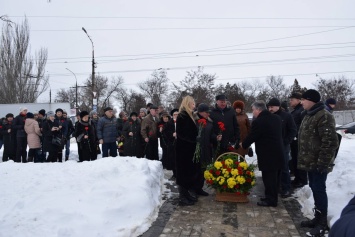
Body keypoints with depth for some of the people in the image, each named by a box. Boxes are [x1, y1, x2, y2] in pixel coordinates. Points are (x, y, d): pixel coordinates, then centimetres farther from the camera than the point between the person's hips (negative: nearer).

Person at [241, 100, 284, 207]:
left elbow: (252, 136, -9)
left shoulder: (258, 121, -17)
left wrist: (243, 144, 9)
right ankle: (271, 197, 27)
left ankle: (271, 200, 7)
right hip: (277, 152, 9)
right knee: (274, 176, 16)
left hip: (267, 155, -9)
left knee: (268, 177, 0)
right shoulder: (277, 118, 10)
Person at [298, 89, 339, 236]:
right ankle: (318, 218, 29)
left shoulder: (324, 116, -19)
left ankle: (323, 223, 12)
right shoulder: (309, 115, 13)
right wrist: (303, 159, 20)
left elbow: (330, 141, -24)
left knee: (319, 189, -2)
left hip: (318, 163, -10)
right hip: (310, 161, 10)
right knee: (314, 188, 16)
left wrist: (323, 162, -22)